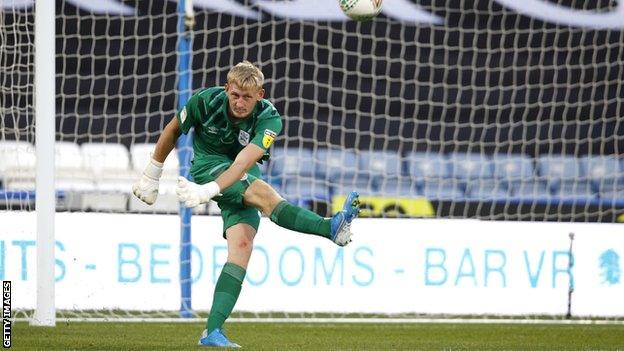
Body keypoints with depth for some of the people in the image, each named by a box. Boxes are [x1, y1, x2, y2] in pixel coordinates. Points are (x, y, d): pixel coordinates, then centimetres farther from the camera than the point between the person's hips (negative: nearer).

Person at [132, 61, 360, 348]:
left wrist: (209, 191, -48)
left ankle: (212, 331, -21)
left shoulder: (269, 119, -19)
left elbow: (244, 162, -33)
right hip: (207, 164, -2)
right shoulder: (206, 101, -15)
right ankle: (332, 227, -47)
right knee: (261, 191, -31)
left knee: (242, 244, -18)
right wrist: (151, 175, 10)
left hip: (243, 179, 2)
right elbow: (173, 130, 3)